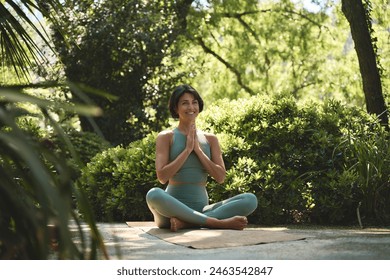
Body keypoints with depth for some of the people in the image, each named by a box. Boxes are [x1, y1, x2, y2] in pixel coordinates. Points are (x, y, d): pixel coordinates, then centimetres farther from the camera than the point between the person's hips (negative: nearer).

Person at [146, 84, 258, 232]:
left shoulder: (210, 139, 14)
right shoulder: (166, 137, 5)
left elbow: (220, 177, 3)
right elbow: (162, 177, -7)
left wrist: (198, 149, -3)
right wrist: (187, 149, -8)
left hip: (201, 210, 3)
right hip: (173, 208, -3)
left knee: (250, 199, -18)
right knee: (154, 195, -38)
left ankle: (186, 222, -30)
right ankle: (218, 222, -33)